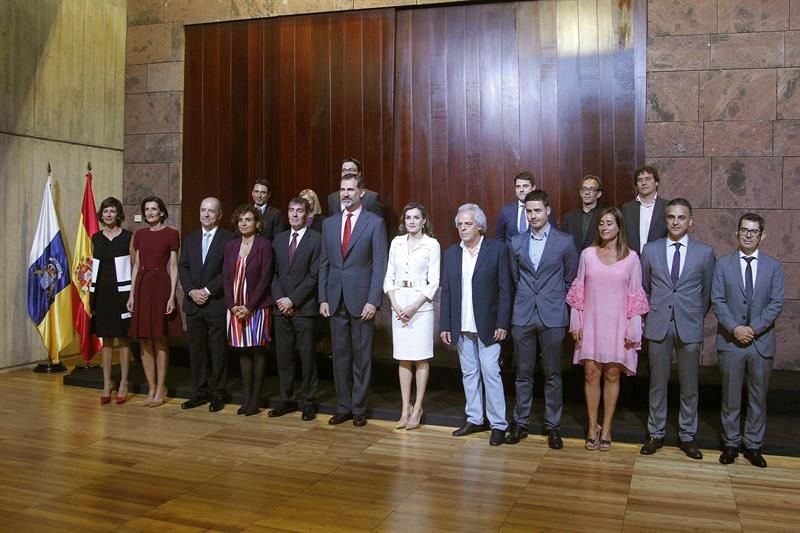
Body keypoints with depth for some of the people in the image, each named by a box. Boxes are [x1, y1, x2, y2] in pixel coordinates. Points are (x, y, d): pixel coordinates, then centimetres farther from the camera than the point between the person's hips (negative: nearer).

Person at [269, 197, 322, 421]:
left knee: (307, 357, 2)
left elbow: (314, 275, -9)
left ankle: (308, 402, 12)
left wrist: (292, 300, -12)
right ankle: (285, 400, 19)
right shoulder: (279, 239, 14)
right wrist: (279, 299, -3)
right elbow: (273, 273, 11)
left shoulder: (316, 239, -3)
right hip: (281, 308, 5)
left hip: (304, 308, -5)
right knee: (283, 357, 9)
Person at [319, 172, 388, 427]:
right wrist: (323, 298, 5)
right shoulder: (329, 223, 10)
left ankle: (359, 409, 16)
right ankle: (343, 407, 21)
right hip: (336, 301, 4)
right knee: (340, 356, 10)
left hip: (361, 300, -4)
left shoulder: (375, 223, -3)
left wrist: (373, 301, -13)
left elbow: (379, 265, -7)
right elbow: (323, 263, 11)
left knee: (361, 357, 5)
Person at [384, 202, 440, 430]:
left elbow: (433, 281, -6)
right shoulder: (396, 243, 9)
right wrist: (395, 305, -5)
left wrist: (414, 307, -13)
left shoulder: (432, 244, -2)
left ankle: (417, 408, 11)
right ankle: (405, 408, 14)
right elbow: (389, 277, 8)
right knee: (403, 358, 6)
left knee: (421, 359, 1)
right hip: (398, 305, 4)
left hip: (421, 305, -3)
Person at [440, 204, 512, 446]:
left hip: (487, 326, -4)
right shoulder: (451, 253, 8)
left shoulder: (497, 249, -5)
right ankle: (474, 419, 24)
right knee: (469, 374, 13)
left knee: (491, 374, -1)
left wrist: (502, 324, -10)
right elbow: (446, 291, 8)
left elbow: (505, 289, -6)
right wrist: (445, 325, 4)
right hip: (462, 327, 4)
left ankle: (498, 424, 9)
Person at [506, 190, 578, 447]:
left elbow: (571, 279, 5)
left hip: (552, 317, -2)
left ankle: (553, 426, 17)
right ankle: (520, 423, 20)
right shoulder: (516, 242, 7)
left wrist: (556, 303, 6)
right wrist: (525, 299, 13)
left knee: (552, 374, 6)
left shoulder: (565, 241, -2)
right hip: (523, 316, 2)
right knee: (523, 373, 9)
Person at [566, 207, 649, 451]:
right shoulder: (587, 254, 3)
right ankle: (592, 426, 16)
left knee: (612, 375, 6)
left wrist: (633, 331, -3)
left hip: (617, 325, -1)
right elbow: (578, 291, 5)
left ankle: (606, 427, 18)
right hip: (591, 323, 1)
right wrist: (576, 323, 1)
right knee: (591, 374, 3)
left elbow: (635, 296, 0)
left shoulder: (631, 257, -1)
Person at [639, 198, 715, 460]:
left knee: (689, 386, 9)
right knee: (658, 383, 9)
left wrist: (696, 319, 9)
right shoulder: (650, 250, 4)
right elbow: (643, 288, 11)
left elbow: (707, 292, 8)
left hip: (689, 327, 0)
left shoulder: (704, 252, 1)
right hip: (658, 326, 1)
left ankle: (687, 436, 22)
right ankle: (656, 433, 21)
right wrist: (647, 318, 8)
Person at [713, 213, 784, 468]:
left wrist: (754, 328, -14)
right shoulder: (723, 264, 4)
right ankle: (731, 443, 21)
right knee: (730, 397, 8)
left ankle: (753, 445, 22)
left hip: (761, 342, 1)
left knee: (758, 398, 9)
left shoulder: (773, 266, 5)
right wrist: (735, 328, -15)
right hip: (730, 341, -1)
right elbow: (718, 300, -3)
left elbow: (776, 303, -2)